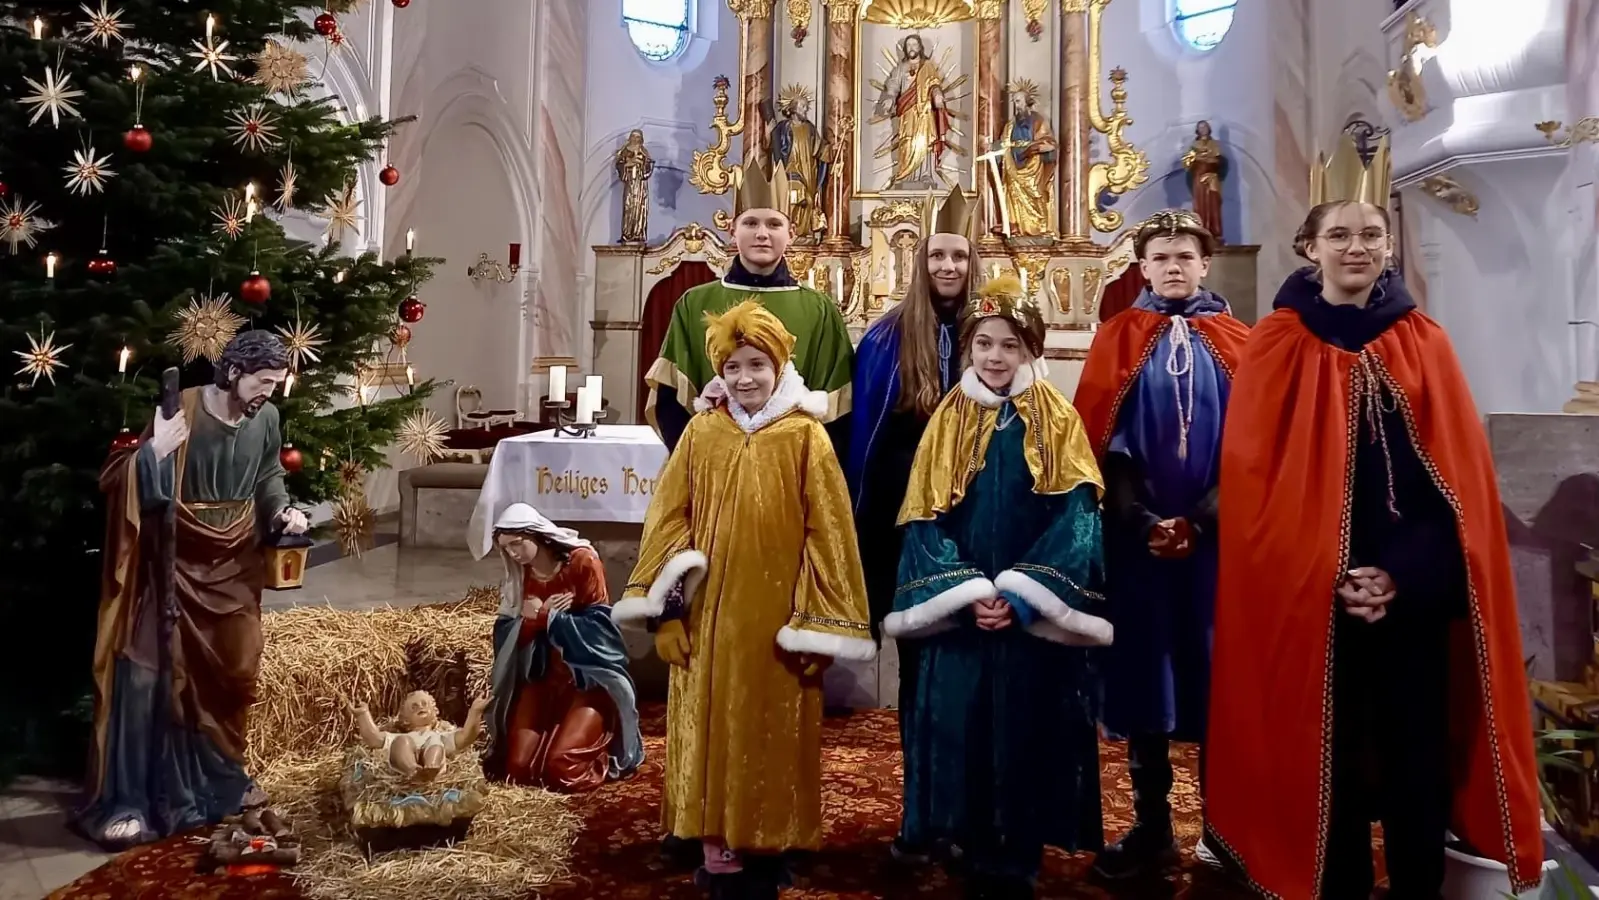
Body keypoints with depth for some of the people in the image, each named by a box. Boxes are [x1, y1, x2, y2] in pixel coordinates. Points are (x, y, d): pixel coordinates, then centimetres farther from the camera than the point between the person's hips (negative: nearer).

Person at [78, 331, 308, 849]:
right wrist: (152, 451, -37)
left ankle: (219, 779, 32)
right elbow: (117, 482, -19)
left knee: (233, 672, 13)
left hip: (234, 566, 5)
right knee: (154, 675, -5)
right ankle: (126, 802, 5)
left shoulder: (267, 419, -1)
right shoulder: (181, 413, -17)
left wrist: (283, 510, 0)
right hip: (177, 567, -5)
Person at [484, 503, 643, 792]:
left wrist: (544, 617, -14)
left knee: (561, 768, -20)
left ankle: (605, 755, 13)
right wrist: (542, 614, -16)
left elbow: (596, 625, -16)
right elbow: (508, 636, 2)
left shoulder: (582, 561, -10)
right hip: (542, 678, 6)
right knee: (518, 768, -10)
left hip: (589, 676, -5)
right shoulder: (520, 575, 8)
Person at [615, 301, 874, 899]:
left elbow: (825, 533, -5)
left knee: (770, 739, 8)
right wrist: (666, 609, -3)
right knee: (711, 736, 9)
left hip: (775, 617, -2)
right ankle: (718, 851, 25)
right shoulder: (701, 432, 3)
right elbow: (669, 517, 3)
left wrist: (818, 624, -8)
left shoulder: (806, 438, -4)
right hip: (708, 616, 2)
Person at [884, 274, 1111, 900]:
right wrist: (967, 593, -13)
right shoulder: (948, 422, 6)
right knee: (961, 731, 4)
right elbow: (925, 519, 1)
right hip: (959, 612, 2)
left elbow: (1076, 516, -7)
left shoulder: (1059, 422, 2)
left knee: (1026, 735, 3)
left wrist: (1021, 594, -16)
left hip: (1037, 617, -1)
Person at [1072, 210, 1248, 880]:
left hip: (1216, 534, 0)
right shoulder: (1118, 339, 7)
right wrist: (1138, 519, -10)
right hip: (1137, 535, 0)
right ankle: (1152, 828, 15)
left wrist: (1205, 517, -9)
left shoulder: (1235, 342, 8)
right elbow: (1099, 435, -1)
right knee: (1143, 669, 4)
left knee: (1214, 669, 5)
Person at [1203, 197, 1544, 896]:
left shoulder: (1425, 344, 7)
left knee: (1418, 749, 9)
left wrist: (1403, 572, -10)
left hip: (1415, 590, 2)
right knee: (1331, 751, 7)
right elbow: (1255, 478, -5)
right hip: (1315, 594, -2)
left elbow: (1461, 472, 3)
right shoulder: (1277, 347, 0)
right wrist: (1330, 576, -13)